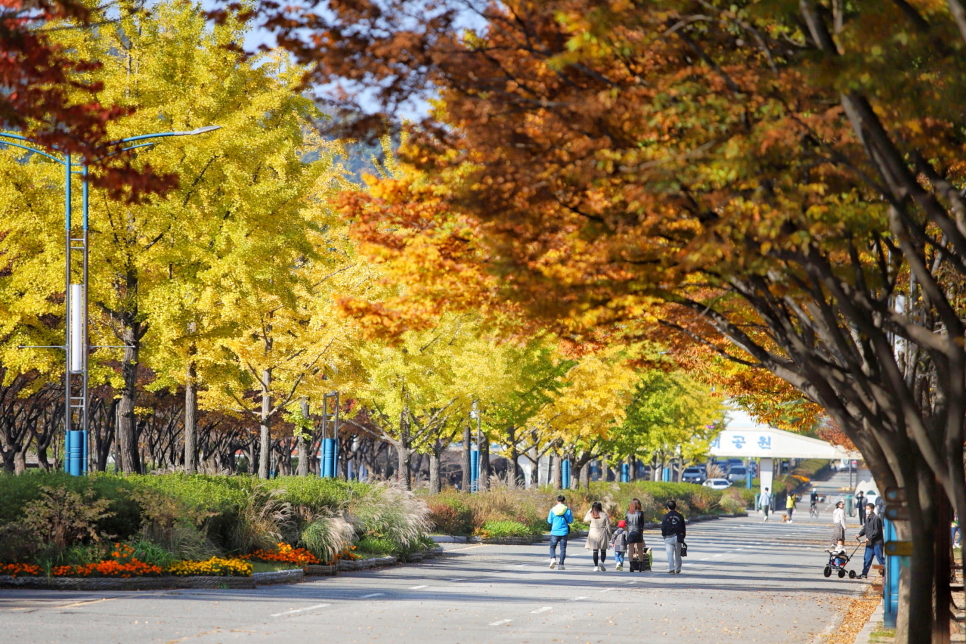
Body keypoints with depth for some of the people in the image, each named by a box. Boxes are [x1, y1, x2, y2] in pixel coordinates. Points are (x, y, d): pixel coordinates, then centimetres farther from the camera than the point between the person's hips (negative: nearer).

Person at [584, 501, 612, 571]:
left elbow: (585, 520, 18)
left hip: (593, 533, 1)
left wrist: (589, 511, 19)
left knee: (595, 551, 6)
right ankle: (602, 562, -15)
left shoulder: (591, 515, -3)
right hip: (602, 533, -1)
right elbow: (608, 525, -1)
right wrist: (609, 535, 9)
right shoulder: (604, 515, -6)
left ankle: (596, 566, 2)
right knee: (603, 550, 8)